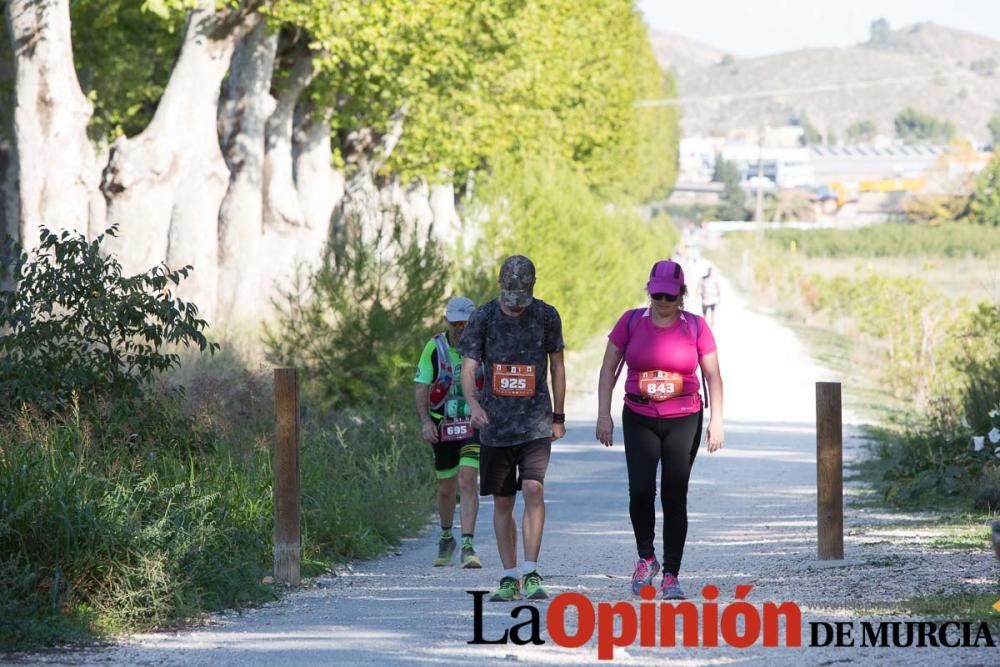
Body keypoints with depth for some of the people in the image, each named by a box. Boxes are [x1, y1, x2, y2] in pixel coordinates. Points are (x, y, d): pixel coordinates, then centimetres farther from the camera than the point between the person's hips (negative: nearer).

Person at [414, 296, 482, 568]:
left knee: (467, 480, -17)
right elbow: (422, 388, 0)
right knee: (445, 488, 11)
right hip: (443, 427, 2)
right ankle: (446, 539, 34)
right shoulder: (435, 348, -2)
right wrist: (425, 421, -12)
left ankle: (468, 545, -18)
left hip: (474, 425, -2)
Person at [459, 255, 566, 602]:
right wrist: (473, 403, -22)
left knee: (533, 489, -18)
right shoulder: (483, 318, -1)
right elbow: (468, 367, -3)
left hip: (536, 422, -1)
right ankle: (509, 578, 11)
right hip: (496, 424, 1)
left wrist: (558, 416, 12)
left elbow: (557, 366, 11)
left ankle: (531, 574, -15)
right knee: (502, 502, 4)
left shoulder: (546, 316, 1)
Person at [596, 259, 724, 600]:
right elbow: (609, 368, 6)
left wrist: (717, 420, -3)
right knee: (641, 490, -14)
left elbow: (712, 375, 4)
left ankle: (671, 575, 6)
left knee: (675, 497, -1)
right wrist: (604, 414, -1)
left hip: (684, 419, 0)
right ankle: (646, 557, 10)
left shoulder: (695, 327, 1)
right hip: (639, 419, 0)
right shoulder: (631, 322, 2)